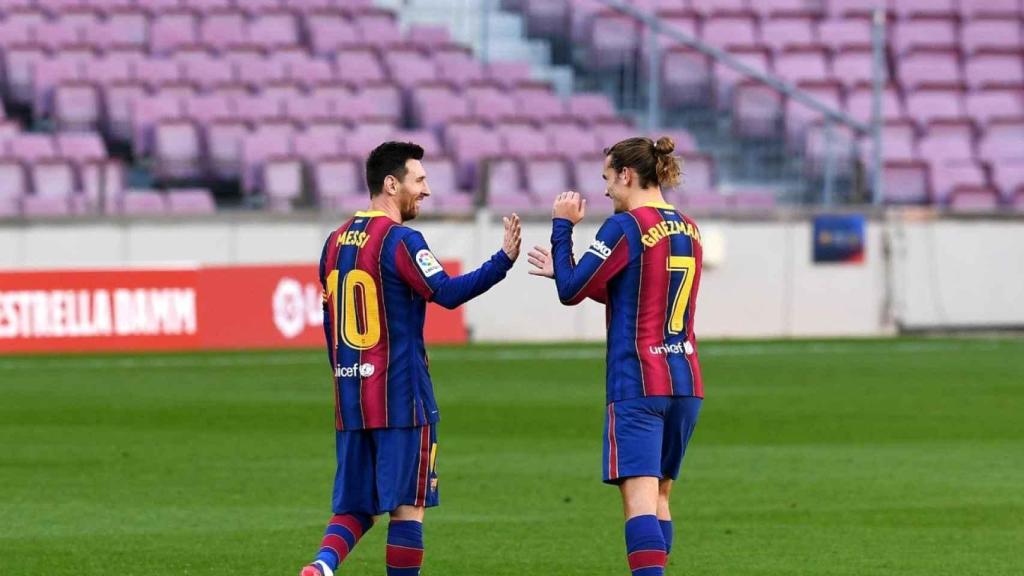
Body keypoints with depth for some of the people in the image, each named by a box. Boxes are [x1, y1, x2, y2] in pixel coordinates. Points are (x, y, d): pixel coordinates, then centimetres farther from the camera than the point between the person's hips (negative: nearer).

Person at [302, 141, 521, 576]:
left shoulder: (337, 241, 12)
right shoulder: (400, 240, -12)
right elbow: (448, 292, -22)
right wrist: (504, 260, -22)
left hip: (349, 394, 7)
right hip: (401, 394, -7)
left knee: (354, 506, 9)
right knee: (408, 505, 1)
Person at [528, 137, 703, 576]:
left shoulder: (626, 227, -10)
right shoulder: (688, 230, 13)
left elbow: (571, 292, -6)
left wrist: (562, 227, 4)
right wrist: (565, 270, 28)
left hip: (636, 384, -7)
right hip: (686, 382, 7)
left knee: (640, 498, -13)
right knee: (659, 496, 14)